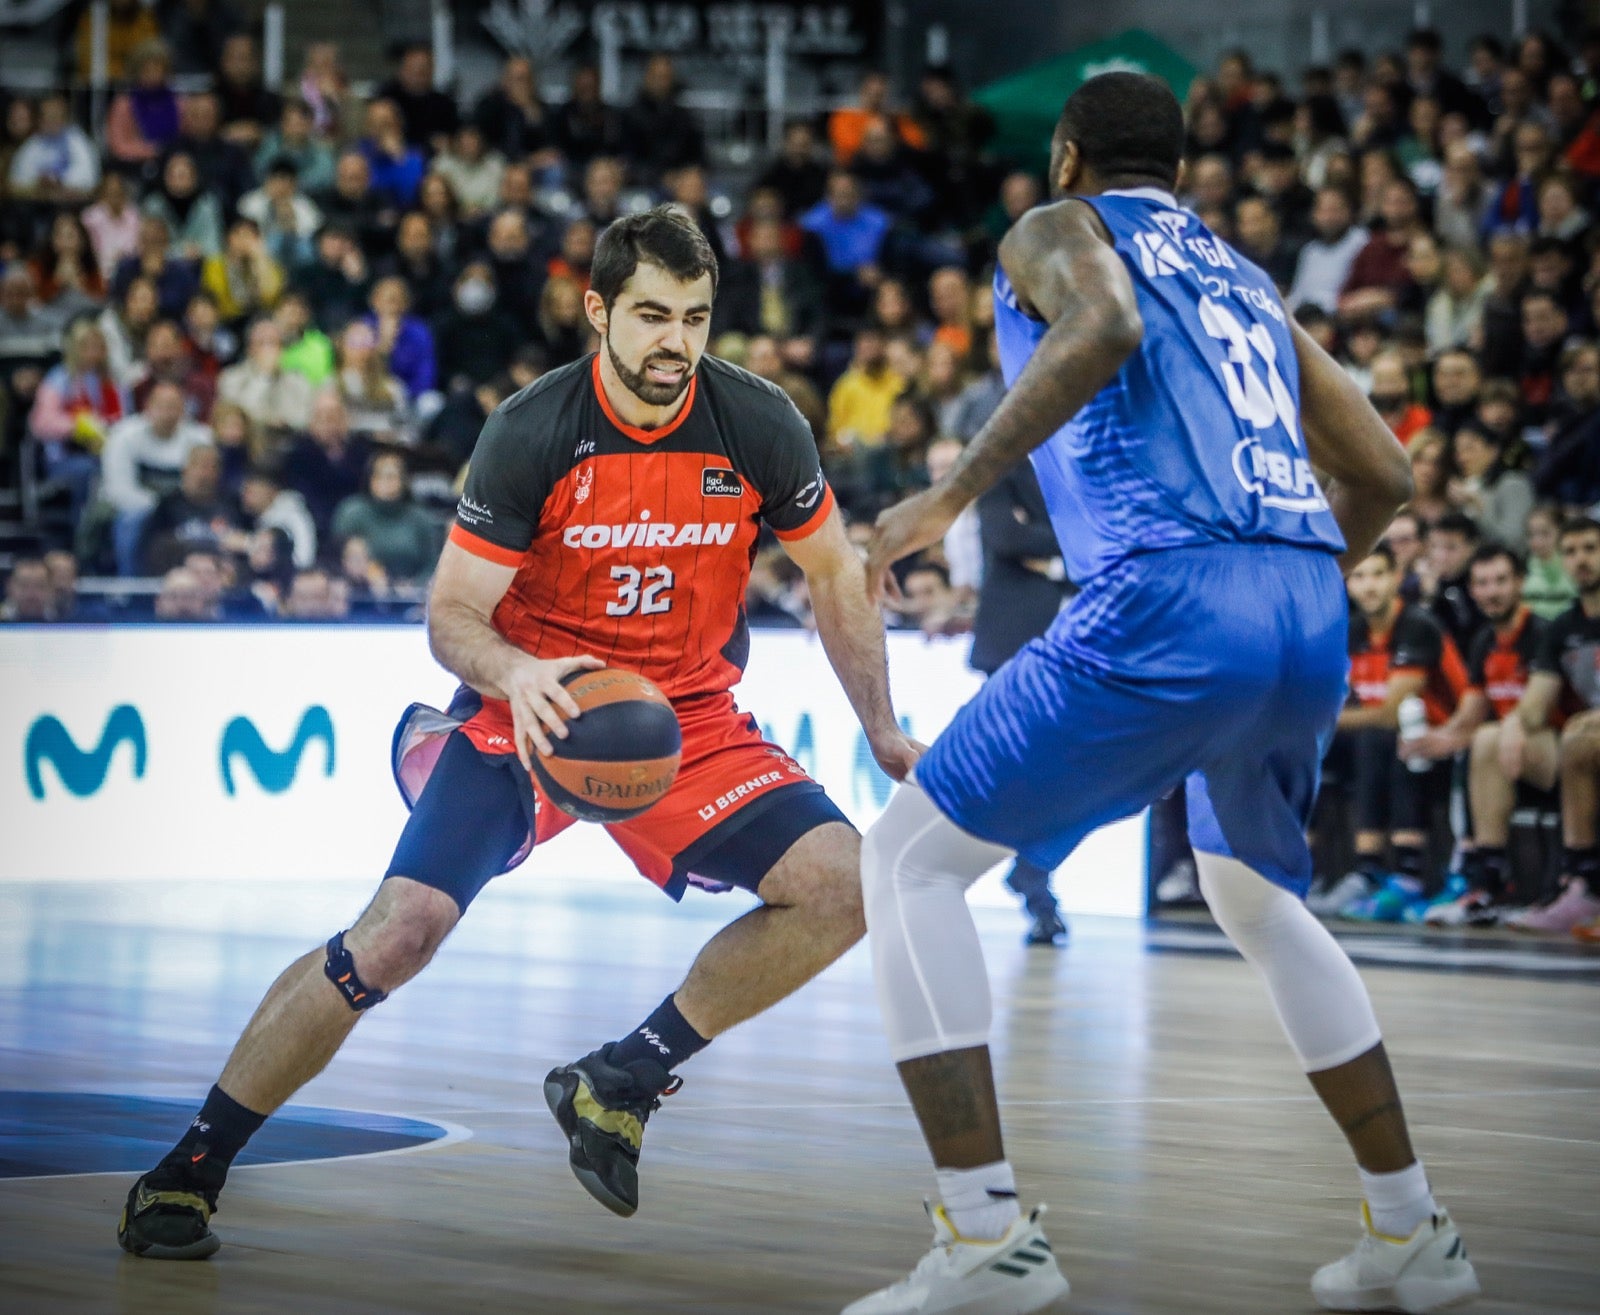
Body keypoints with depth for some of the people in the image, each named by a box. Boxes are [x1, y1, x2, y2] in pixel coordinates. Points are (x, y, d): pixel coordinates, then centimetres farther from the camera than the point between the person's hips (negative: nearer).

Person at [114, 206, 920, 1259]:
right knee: (398, 933, -20)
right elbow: (453, 616, -14)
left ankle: (622, 1083, -1)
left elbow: (838, 581, 6)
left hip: (690, 720, 3)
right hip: (534, 703, -3)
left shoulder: (758, 424, -10)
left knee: (842, 886, -18)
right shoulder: (533, 431, -17)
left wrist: (885, 734, 6)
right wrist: (513, 674, -35)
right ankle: (188, 1171, -6)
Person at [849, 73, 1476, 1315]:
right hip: (1310, 621, 7)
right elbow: (1383, 475, 29)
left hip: (1167, 606, -7)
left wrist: (956, 491, -12)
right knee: (1256, 899, 32)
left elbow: (1106, 327, -14)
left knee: (910, 858, 2)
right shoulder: (1247, 280, 30)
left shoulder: (1056, 232, 12)